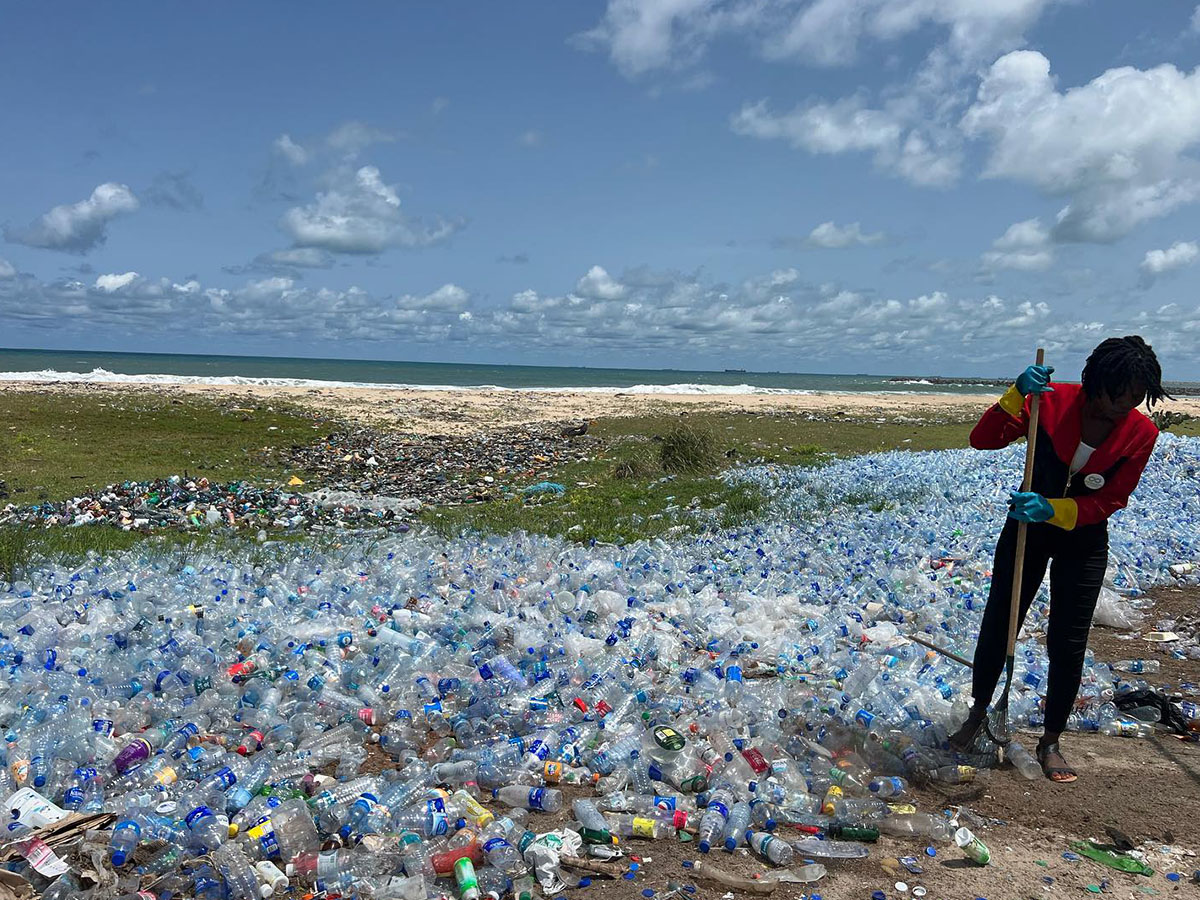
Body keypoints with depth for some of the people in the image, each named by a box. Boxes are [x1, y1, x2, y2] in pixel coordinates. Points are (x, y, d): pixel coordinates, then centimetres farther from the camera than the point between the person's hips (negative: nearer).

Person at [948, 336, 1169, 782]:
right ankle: (977, 716, 29)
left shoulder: (1141, 433, -16)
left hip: (1083, 541, 0)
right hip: (1027, 529, 0)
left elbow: (1108, 501, -15)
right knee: (997, 626, 7)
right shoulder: (1053, 401, -19)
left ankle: (1050, 742, 22)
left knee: (1068, 644, 3)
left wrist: (1051, 509, -31)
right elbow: (983, 439, -23)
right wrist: (1017, 395, -38)